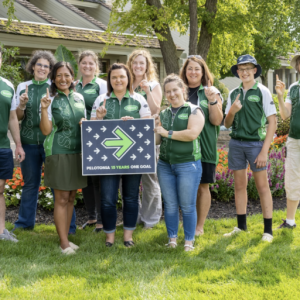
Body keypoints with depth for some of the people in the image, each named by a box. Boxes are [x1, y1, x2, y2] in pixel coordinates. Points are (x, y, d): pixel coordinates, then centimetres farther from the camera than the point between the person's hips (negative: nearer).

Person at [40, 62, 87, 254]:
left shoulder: (79, 98, 9)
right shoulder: (51, 100, -6)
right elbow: (46, 130, -10)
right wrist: (44, 109, -23)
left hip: (77, 153, 5)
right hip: (58, 153, -5)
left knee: (71, 198, 10)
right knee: (61, 199, -3)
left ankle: (67, 237, 20)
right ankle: (63, 243, 4)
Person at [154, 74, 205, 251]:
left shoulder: (194, 110, -2)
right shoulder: (164, 114, 15)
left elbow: (192, 133, -17)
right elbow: (157, 139, 18)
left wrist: (167, 133, -11)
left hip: (188, 164, -5)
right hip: (165, 165, 5)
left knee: (187, 206, 0)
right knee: (170, 205, 8)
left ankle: (189, 241, 11)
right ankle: (172, 239, 19)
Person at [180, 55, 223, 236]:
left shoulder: (211, 92, 3)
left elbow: (217, 121, -5)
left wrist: (212, 100, -18)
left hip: (204, 147, -2)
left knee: (203, 186, 3)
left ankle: (200, 226, 14)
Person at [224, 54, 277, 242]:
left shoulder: (262, 91, -2)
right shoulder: (234, 94, 11)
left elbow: (272, 122, -5)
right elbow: (227, 124, 14)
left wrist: (264, 151, -11)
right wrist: (232, 111, -9)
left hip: (255, 143, -4)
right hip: (236, 143, 4)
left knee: (262, 186, -1)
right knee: (240, 186, 10)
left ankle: (268, 230, 5)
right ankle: (241, 226, 20)